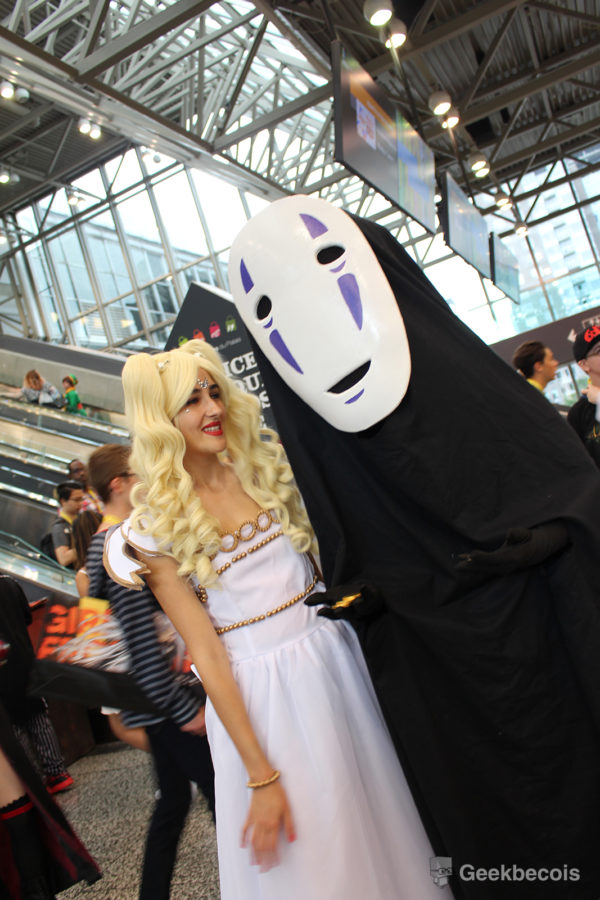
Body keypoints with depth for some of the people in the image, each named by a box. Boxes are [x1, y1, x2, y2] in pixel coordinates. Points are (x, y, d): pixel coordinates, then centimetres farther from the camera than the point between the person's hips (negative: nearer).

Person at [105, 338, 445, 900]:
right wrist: (261, 776, -10)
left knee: (379, 816, 17)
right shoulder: (153, 528, -8)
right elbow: (205, 654, -10)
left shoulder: (264, 463, 1)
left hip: (334, 656, 3)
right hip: (255, 694, -3)